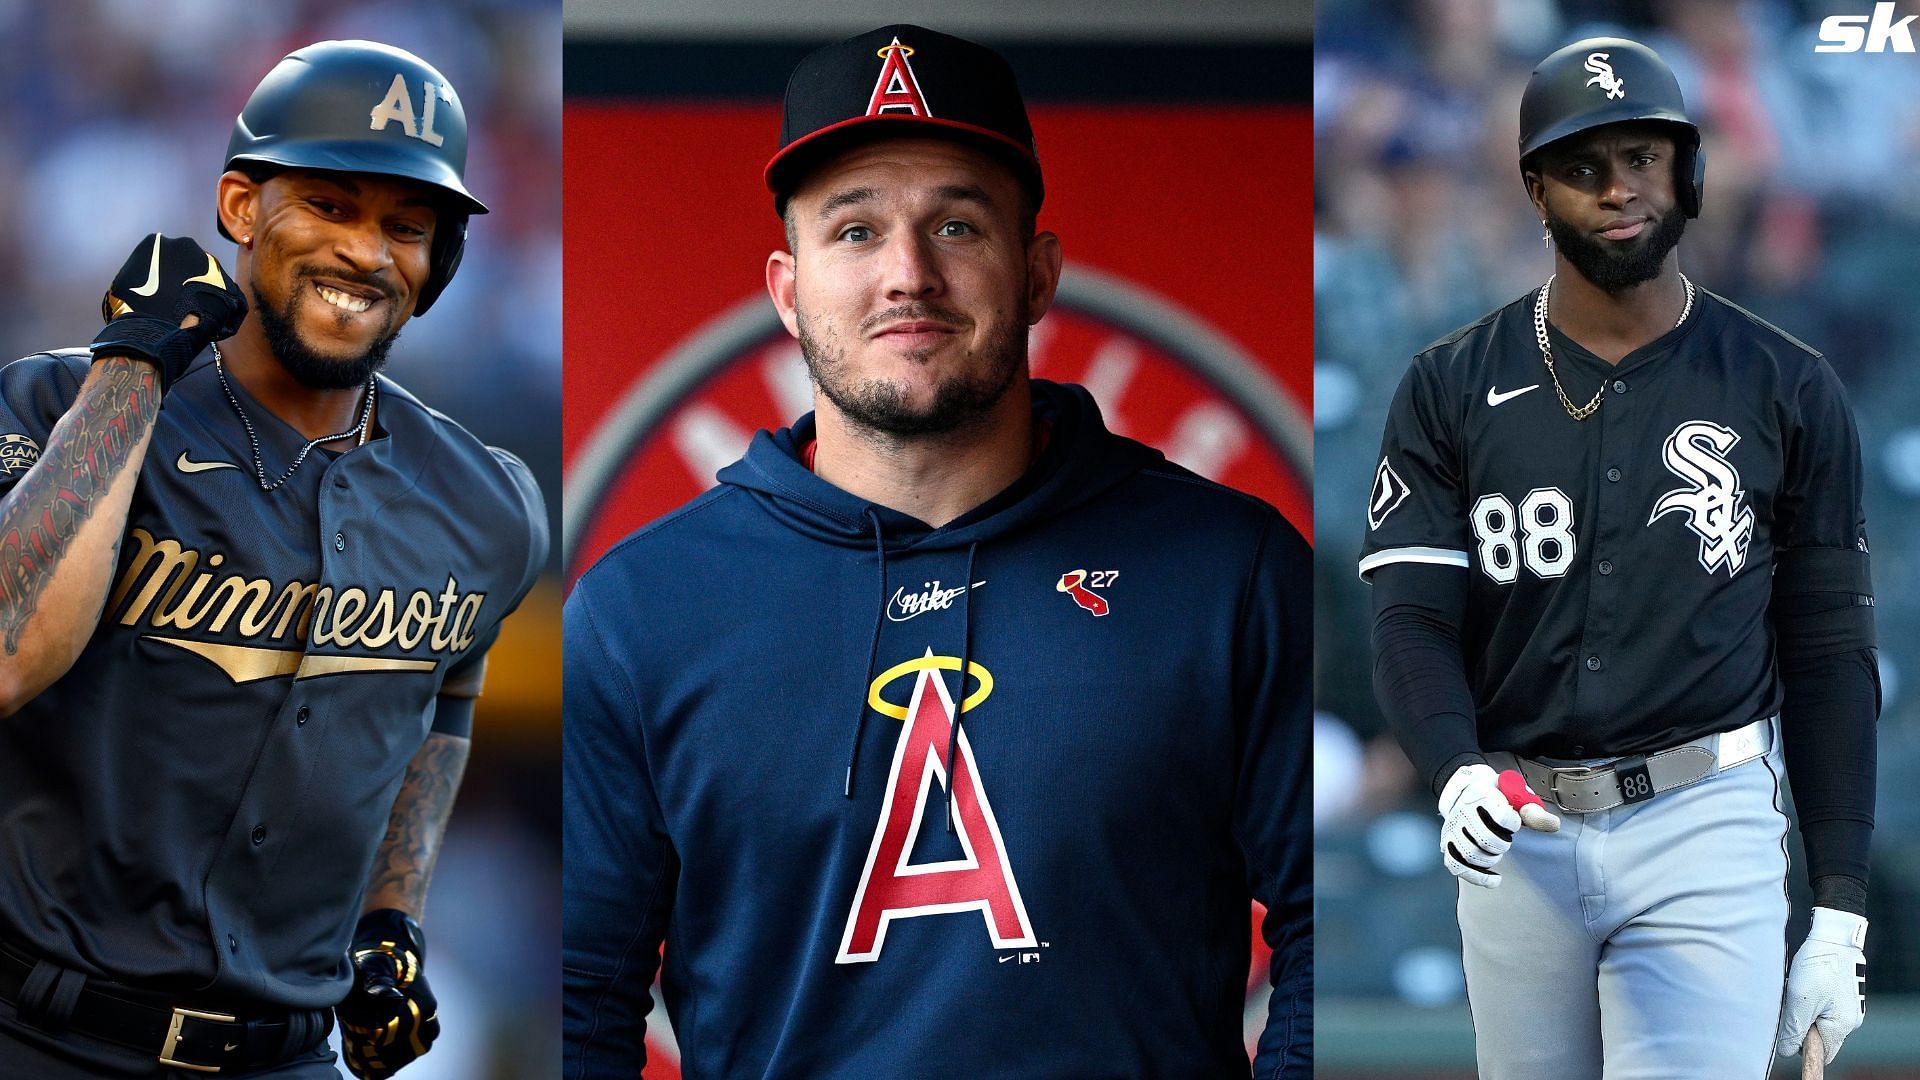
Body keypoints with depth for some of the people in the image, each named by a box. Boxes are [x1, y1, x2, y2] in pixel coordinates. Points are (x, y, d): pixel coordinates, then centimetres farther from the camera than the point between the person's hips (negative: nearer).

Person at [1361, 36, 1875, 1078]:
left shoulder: (1787, 391, 3)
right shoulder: (1452, 388, 5)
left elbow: (1829, 657, 5)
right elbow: (1411, 620, -1)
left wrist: (1838, 916, -1)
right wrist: (1457, 771, -24)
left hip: (1706, 835, -2)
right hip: (1516, 833, 2)